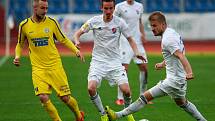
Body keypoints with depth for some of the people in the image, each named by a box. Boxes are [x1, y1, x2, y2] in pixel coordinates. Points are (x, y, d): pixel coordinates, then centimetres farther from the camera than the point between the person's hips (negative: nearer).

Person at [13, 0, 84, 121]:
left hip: (55, 66, 0)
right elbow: (20, 44, 15)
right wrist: (17, 57, -3)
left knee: (65, 97, 1)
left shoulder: (52, 22, -2)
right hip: (38, 68, 0)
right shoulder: (24, 25, -1)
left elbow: (64, 40, 9)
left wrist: (76, 50, -5)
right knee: (43, 97, -17)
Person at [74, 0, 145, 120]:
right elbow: (78, 33, 4)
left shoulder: (119, 22, -5)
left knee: (126, 90, -14)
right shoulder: (94, 21, -5)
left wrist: (136, 52, -13)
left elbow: (130, 39, 5)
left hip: (115, 62, 0)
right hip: (98, 61, 0)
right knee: (91, 88, -22)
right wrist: (77, 41, -19)